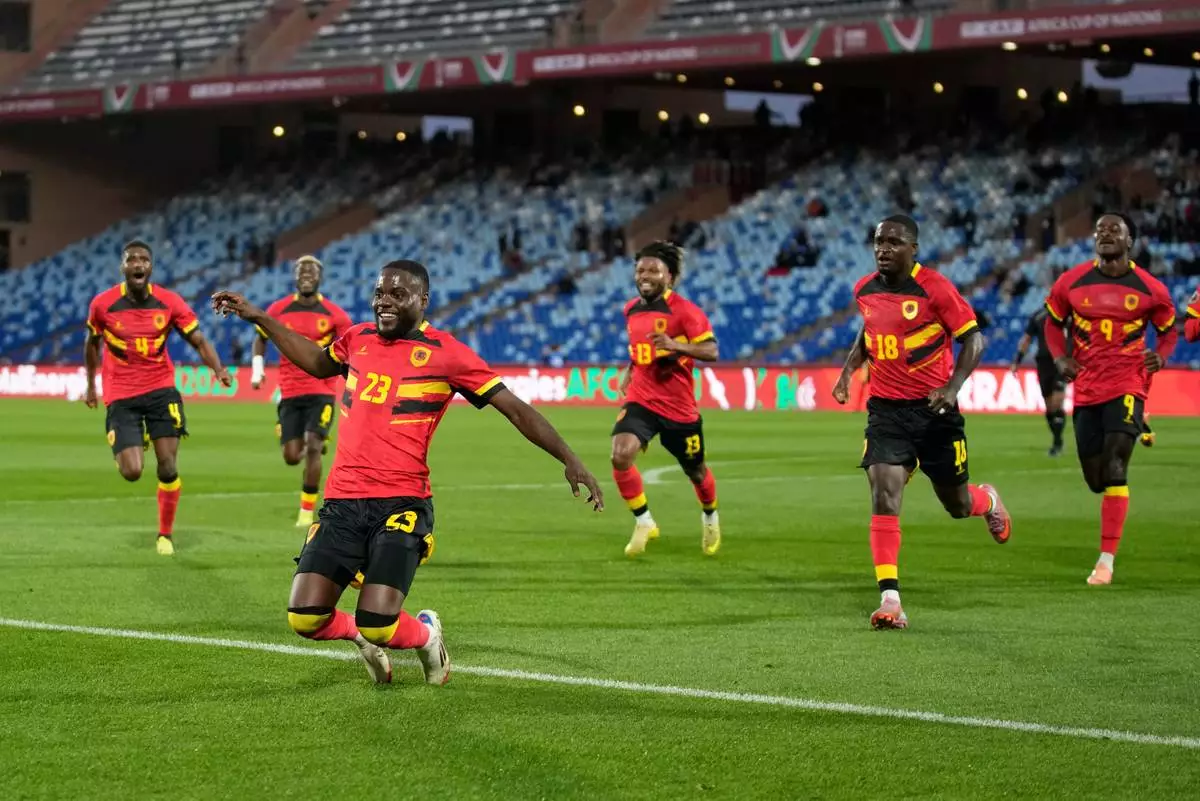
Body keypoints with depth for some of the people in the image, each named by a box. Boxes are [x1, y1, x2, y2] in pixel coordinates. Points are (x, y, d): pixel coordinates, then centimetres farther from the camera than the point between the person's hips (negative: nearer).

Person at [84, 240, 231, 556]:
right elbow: (92, 343, 12)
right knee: (132, 472, -12)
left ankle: (166, 534, 15)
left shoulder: (169, 302, -6)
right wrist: (91, 385, 19)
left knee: (168, 467, -5)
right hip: (121, 396, -1)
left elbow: (199, 341, -4)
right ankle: (136, 443, 27)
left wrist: (218, 369, -23)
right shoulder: (102, 304, -7)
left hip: (161, 390, 1)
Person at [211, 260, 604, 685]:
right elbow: (318, 363, 36)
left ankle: (426, 633, 21)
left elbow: (515, 409, 0)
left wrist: (569, 459, -8)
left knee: (377, 628, -16)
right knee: (304, 619, -9)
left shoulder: (445, 353, -1)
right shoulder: (358, 338, 13)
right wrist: (258, 318, 35)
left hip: (401, 505, -4)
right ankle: (359, 633, 26)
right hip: (342, 502, 4)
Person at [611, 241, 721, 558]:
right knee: (620, 455, -22)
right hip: (640, 400, 3)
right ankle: (644, 522, -6)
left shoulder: (684, 310, -13)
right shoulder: (631, 310, 6)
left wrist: (676, 345, -34)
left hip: (679, 406, -3)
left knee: (695, 470, 13)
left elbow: (711, 351, -20)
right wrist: (630, 371, 11)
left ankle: (710, 517, 46)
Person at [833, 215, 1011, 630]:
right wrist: (849, 368, 8)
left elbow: (973, 338, -9)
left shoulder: (935, 287, -12)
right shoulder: (864, 290, 5)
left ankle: (988, 501, 50)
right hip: (885, 409, 3)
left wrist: (952, 386, -22)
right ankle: (890, 599, -18)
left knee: (957, 505, 10)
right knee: (884, 496, -16)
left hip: (933, 409, -3)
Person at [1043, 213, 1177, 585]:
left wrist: (1161, 356, -10)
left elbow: (1169, 329, 11)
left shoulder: (1150, 289, -3)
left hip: (1127, 386, -3)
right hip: (1086, 390, 3)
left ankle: (1106, 559, -16)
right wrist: (1060, 358, -2)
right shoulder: (1071, 282, 1)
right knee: (1096, 479, 8)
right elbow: (1053, 322, 15)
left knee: (1114, 468, -19)